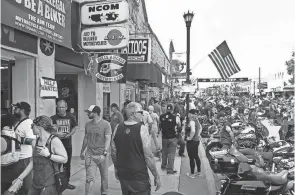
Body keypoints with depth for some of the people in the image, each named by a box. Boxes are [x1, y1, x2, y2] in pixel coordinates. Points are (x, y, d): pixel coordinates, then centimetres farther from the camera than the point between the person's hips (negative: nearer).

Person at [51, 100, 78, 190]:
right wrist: (56, 134, -20)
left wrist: (69, 134, -6)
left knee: (67, 164, 15)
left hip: (68, 145, 3)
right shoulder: (53, 118, -6)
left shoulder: (70, 117, 1)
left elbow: (75, 127, 10)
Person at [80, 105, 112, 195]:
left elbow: (108, 140, -14)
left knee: (104, 176, 14)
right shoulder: (88, 124, 5)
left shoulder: (106, 124, -10)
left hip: (101, 155, -2)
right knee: (89, 178, -3)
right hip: (90, 155, 2)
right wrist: (82, 151, 19)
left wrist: (105, 153, -23)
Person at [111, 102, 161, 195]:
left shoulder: (118, 128, -3)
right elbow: (148, 156, -17)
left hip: (123, 176, 5)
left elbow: (113, 152, 5)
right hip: (139, 177, -5)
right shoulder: (142, 129, -17)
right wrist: (156, 176, -8)